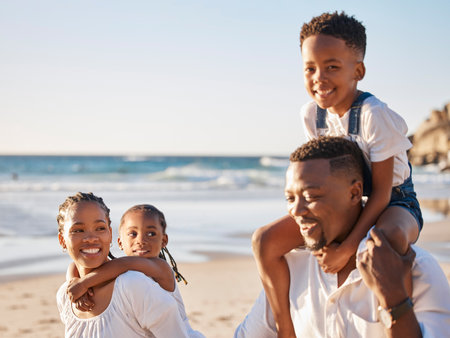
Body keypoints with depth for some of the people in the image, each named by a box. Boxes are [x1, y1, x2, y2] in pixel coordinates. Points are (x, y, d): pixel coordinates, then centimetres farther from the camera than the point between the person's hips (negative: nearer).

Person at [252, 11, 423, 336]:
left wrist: (347, 249, -29)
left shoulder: (375, 115, -25)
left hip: (394, 203, -6)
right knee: (265, 240, -10)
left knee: (386, 241, -44)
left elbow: (381, 191, -24)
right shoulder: (311, 114, -6)